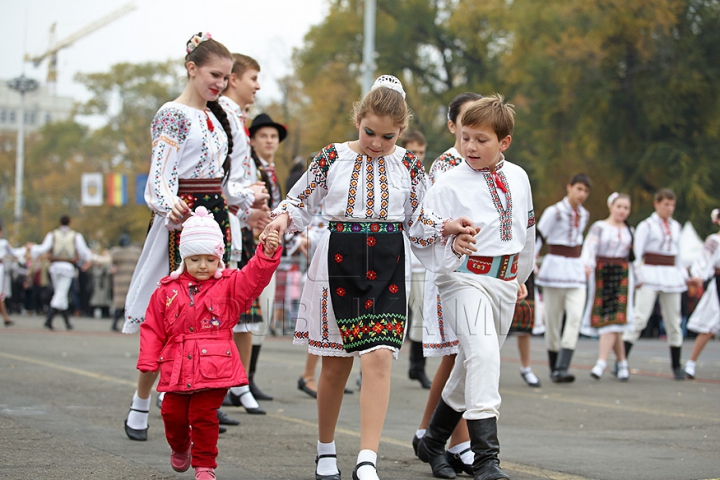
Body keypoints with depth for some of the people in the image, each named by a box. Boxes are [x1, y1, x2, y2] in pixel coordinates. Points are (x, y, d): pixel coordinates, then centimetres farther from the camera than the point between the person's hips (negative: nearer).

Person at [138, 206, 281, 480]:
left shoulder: (229, 285, 3)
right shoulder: (168, 290, 6)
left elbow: (255, 277, -15)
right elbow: (153, 328, 8)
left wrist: (268, 254, -33)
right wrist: (148, 362, 2)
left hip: (214, 367, -2)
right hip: (177, 366, 3)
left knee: (203, 416, -6)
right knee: (173, 415, 8)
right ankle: (180, 448, 38)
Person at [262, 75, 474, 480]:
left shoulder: (409, 166, 4)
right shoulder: (332, 158, 1)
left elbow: (417, 222, 11)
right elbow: (301, 202, 10)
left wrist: (446, 228, -7)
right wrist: (284, 218, -11)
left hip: (386, 270, 0)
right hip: (339, 264, 0)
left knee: (378, 358, -16)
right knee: (336, 365, 7)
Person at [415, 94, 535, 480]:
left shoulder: (518, 178, 6)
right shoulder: (448, 184, -10)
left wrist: (521, 277, 28)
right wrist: (453, 249, -32)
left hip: (504, 282, 6)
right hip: (465, 279, -6)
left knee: (470, 367, 14)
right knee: (482, 354, -25)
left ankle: (433, 443, 32)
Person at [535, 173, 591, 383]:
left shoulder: (583, 215, 10)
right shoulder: (554, 212, -8)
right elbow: (538, 238, -9)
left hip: (576, 271, 5)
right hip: (555, 269, -5)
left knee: (575, 316, -13)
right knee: (552, 320, 2)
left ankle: (562, 369, -19)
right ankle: (554, 368, 15)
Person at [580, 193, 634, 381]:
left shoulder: (629, 231, 14)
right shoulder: (599, 227, 2)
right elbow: (589, 247, -12)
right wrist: (586, 265, -30)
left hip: (622, 276, 1)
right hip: (601, 274, -1)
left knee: (612, 318, -12)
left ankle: (601, 363, -19)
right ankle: (622, 363, 14)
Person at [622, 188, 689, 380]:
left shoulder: (676, 227, 15)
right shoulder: (647, 225, -1)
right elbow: (637, 253, -5)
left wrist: (684, 276, 14)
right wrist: (639, 278, -12)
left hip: (672, 276, 5)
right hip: (650, 275, -5)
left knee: (673, 321, 6)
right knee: (640, 318, -13)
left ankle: (676, 366, 15)